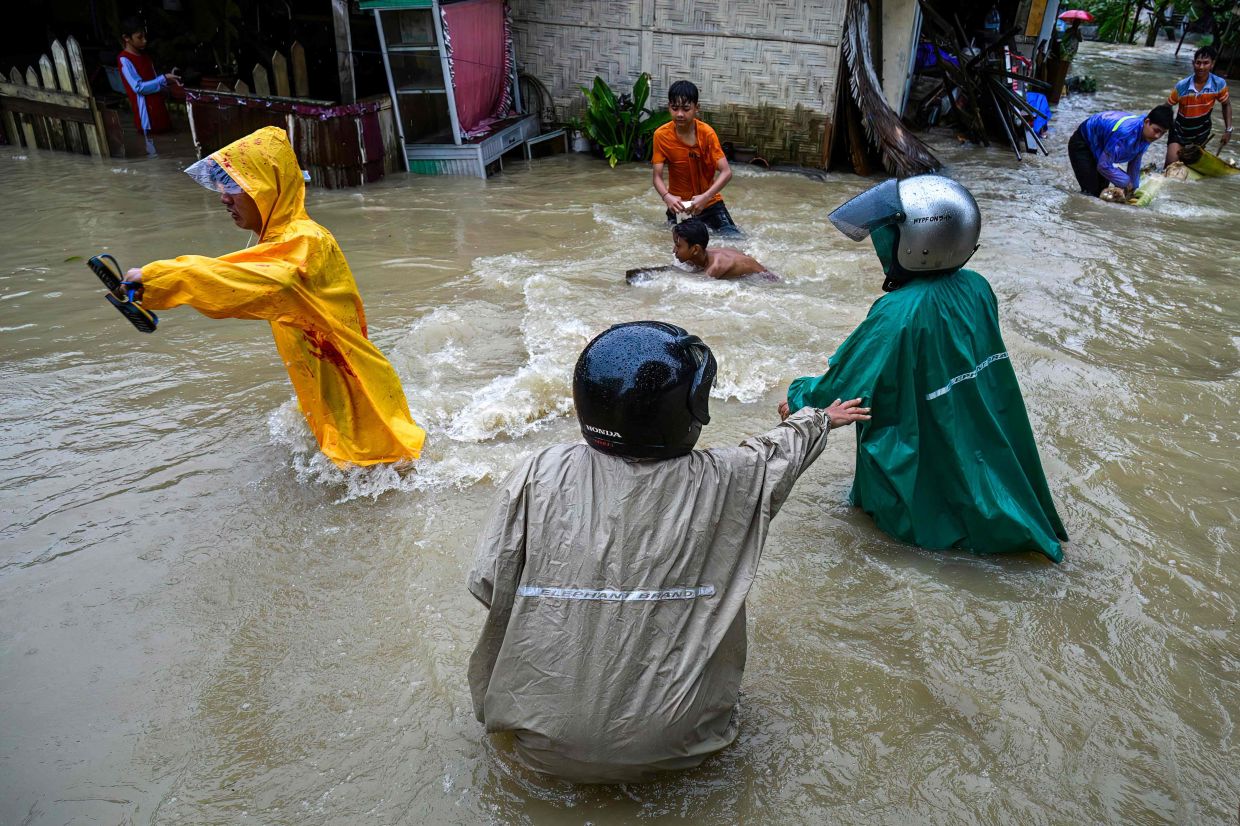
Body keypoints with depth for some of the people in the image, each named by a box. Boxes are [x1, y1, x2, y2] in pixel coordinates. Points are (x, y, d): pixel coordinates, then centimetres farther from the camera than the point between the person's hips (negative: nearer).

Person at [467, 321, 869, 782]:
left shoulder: (537, 476, -14)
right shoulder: (720, 483, -11)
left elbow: (489, 585, -10)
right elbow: (779, 452, 8)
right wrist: (818, 420, 31)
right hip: (667, 746, 0)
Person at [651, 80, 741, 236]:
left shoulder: (707, 133, -14)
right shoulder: (661, 135, -12)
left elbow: (726, 172, -20)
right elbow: (658, 177, -13)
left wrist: (705, 197, -36)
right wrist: (667, 197, -35)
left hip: (709, 203, -1)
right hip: (679, 205, 1)